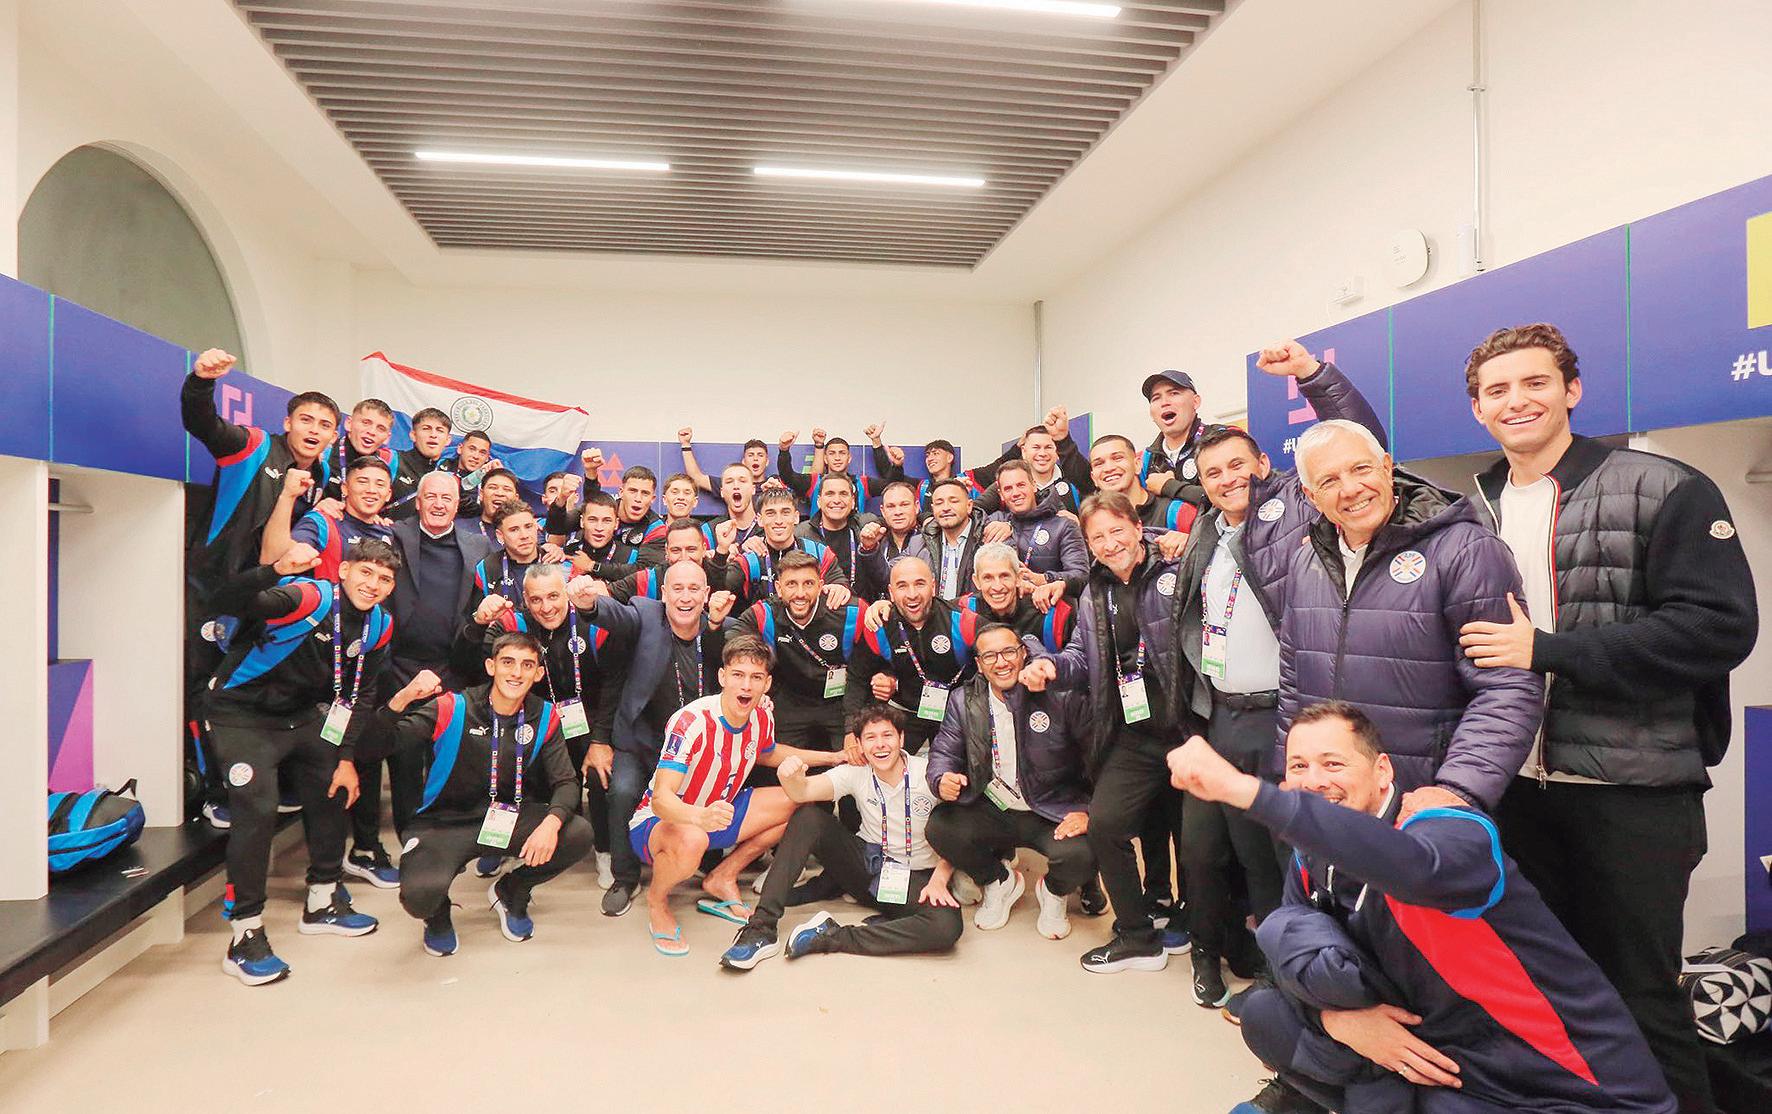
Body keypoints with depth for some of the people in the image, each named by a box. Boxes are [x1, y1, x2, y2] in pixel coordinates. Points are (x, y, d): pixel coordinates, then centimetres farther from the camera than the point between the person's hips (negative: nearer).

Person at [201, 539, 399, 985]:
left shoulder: (379, 626, -4)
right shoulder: (308, 598, -25)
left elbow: (360, 694, 5)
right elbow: (235, 601, -42)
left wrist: (346, 758, 3)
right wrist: (276, 571, -60)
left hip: (302, 714, 8)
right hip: (242, 713, -8)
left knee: (334, 793, 15)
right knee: (256, 811, -18)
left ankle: (322, 902, 35)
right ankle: (246, 936, -5)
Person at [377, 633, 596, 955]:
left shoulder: (544, 717, -4)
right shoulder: (452, 708, -14)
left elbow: (566, 782, -5)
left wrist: (551, 823, -26)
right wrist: (402, 699, -42)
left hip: (508, 818, 3)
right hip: (446, 823, -3)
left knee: (579, 835, -21)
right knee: (419, 896, -31)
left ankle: (510, 892, 11)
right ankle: (438, 914, 12)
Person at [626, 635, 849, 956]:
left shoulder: (762, 719, -8)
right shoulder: (693, 722, -30)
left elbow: (768, 754, 19)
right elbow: (661, 798, -38)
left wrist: (831, 758, 12)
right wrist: (700, 817, -59)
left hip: (716, 812, 7)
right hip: (657, 821, -7)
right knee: (691, 840, -41)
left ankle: (723, 877, 10)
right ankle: (657, 900, -5)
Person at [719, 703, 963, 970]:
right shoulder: (856, 773, -8)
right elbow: (802, 792, -21)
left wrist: (939, 878, -24)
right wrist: (789, 776, -44)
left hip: (915, 877, -2)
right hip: (867, 865, 2)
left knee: (947, 926, -35)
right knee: (808, 817, -19)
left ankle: (830, 936, -26)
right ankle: (761, 928, -20)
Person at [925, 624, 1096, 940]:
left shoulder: (1062, 695, -11)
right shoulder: (963, 700, 2)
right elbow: (943, 751, 3)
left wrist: (1087, 811, -18)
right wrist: (941, 780, -20)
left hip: (1053, 814, -3)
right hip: (991, 812, 3)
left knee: (1081, 855, -31)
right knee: (939, 828, -21)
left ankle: (1053, 892, 12)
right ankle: (999, 882, 12)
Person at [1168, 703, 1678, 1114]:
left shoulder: (1451, 829, -25)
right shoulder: (1314, 861, -2)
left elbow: (1415, 867, -49)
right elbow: (1293, 965, 2)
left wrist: (1241, 788, -57)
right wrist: (1337, 1018, -21)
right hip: (1438, 1063, 7)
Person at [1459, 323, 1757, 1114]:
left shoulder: (1663, 491, -6)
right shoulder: (1476, 513, 9)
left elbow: (1721, 625, -16)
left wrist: (1548, 649, -20)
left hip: (1633, 790, -5)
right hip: (1517, 788, 5)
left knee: (1640, 994, 6)